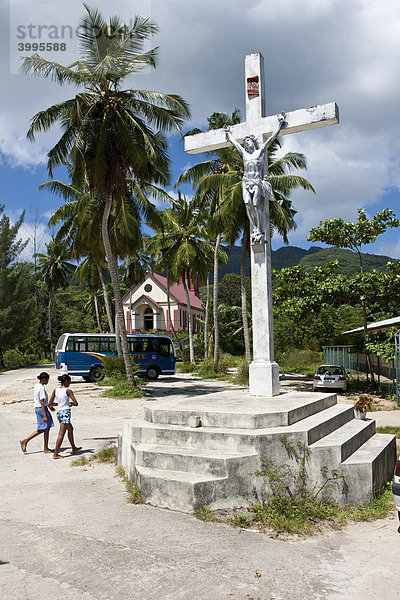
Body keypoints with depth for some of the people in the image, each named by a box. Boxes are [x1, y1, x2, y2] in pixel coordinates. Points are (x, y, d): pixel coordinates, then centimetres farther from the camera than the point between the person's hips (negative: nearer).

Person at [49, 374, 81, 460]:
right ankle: (55, 454, -3)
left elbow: (50, 404, 9)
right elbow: (76, 403, -13)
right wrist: (71, 404, 9)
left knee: (70, 429, 24)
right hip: (66, 412, -8)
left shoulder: (55, 390, 5)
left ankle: (74, 448, 37)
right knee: (61, 434, -4)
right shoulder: (68, 391, -12)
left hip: (59, 412, 8)